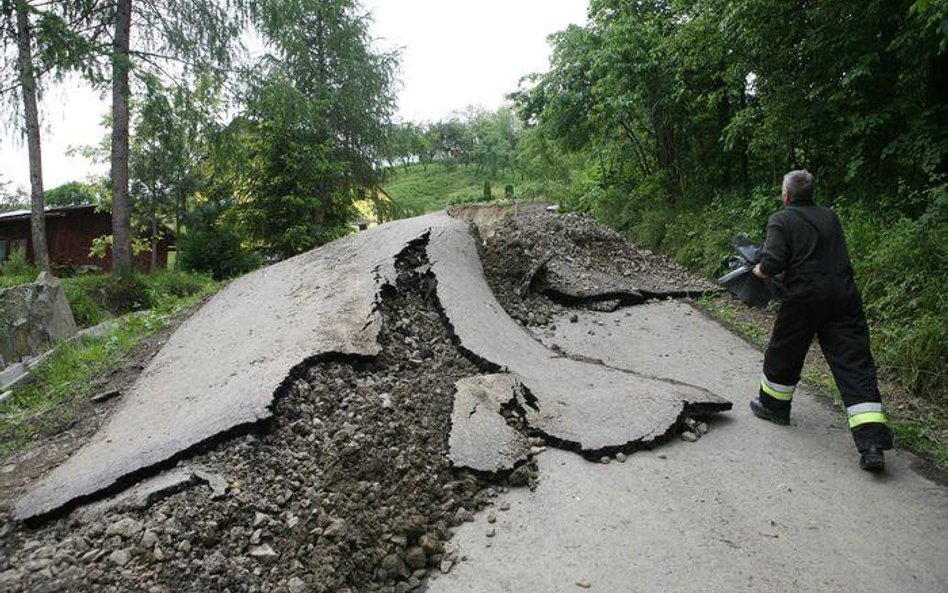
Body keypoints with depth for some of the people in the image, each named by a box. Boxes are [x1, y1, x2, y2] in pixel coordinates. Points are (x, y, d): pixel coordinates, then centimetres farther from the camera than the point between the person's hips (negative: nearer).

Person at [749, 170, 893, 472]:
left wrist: (759, 270, 6)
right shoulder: (830, 217, 16)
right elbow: (837, 255, 21)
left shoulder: (781, 220, -3)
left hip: (803, 298, -4)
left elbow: (773, 262, -13)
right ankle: (872, 444, -6)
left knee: (784, 355, 17)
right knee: (854, 364, 0)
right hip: (844, 296, 5)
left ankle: (773, 406, 36)